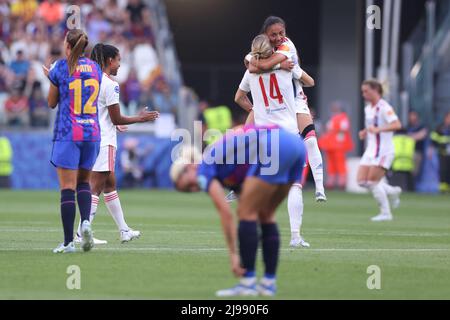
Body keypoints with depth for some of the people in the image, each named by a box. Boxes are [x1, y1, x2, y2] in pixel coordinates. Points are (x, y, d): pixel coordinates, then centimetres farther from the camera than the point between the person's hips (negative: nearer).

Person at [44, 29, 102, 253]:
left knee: (67, 187, -4)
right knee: (83, 181, 19)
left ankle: (68, 242, -7)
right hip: (92, 133, 4)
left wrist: (50, 77, 20)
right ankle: (85, 221, -6)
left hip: (67, 134, -4)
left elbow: (52, 103, 4)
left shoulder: (60, 68, -5)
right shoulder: (95, 68, 7)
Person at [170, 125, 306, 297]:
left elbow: (225, 213, -1)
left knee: (246, 212, 3)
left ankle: (248, 283, 3)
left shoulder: (204, 169, 8)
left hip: (272, 147, -9)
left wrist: (233, 254, 2)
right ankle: (269, 282, 17)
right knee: (265, 215, 18)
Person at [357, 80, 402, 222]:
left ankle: (385, 213, -1)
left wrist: (378, 129, -35)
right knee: (362, 181, -1)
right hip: (371, 150, 9)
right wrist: (365, 132, 9)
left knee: (372, 182, -12)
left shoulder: (384, 107, -14)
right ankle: (393, 191, 17)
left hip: (383, 150, -9)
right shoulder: (368, 108, 14)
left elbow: (397, 125, -25)